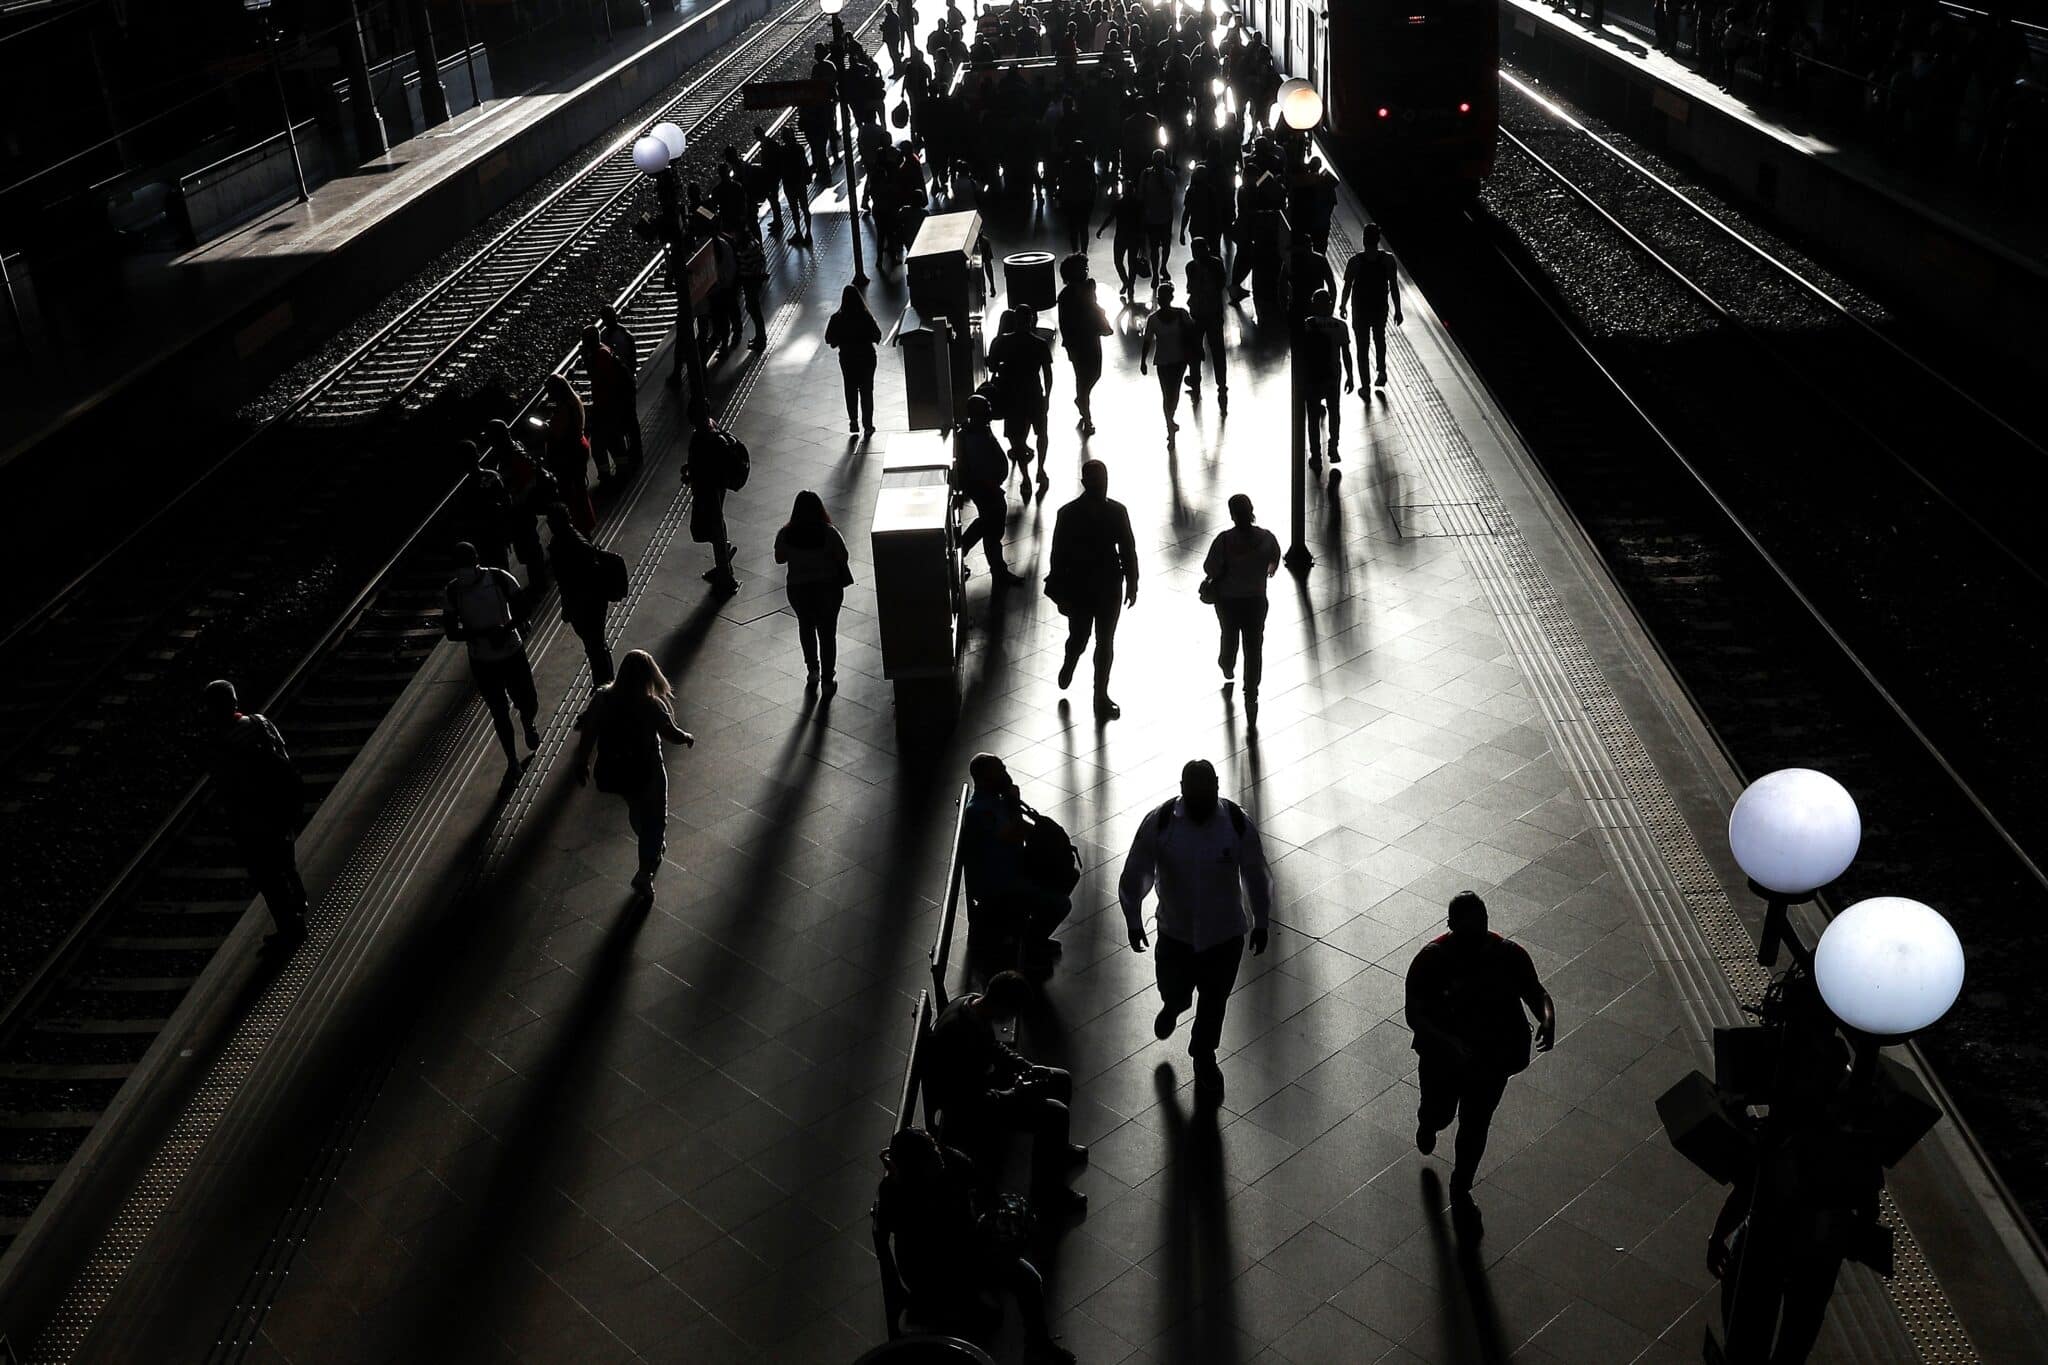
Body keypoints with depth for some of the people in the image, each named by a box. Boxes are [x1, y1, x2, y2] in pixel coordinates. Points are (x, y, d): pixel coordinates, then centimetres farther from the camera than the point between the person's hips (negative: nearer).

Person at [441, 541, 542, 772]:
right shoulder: (451, 592, -13)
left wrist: (506, 629, -27)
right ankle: (512, 758, 30)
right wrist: (485, 633, -27)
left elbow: (521, 612, -7)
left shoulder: (500, 579, -14)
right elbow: (451, 632, -12)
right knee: (499, 712, 9)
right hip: (482, 662, 0)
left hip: (513, 653, 0)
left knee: (529, 703, 9)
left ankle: (529, 727, 47)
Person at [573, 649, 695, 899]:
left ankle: (653, 848, 53)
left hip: (612, 772, 5)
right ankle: (644, 874, 12)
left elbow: (586, 732, -6)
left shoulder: (602, 699, -11)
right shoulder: (651, 705, -23)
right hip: (646, 772, -5)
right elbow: (672, 734, -14)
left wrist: (582, 764, 7)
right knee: (654, 819, 16)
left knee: (637, 810, 31)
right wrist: (688, 738, 8)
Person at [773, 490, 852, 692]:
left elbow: (779, 559, 0)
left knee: (806, 627, 26)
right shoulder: (829, 533, -20)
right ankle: (827, 680, 20)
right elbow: (843, 558, -11)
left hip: (798, 589, 2)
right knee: (827, 632, 13)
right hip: (828, 587, -2)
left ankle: (812, 671, 34)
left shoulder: (785, 534, -15)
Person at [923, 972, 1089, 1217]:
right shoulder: (961, 1035, -36)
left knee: (1060, 1080, 13)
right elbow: (972, 1100, -30)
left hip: (978, 1080, 10)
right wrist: (1018, 1094, -20)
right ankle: (1047, 1192, -2)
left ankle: (1057, 1149, 36)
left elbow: (993, 1046, 13)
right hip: (965, 1108, -10)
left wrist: (1028, 1068, 1)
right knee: (1054, 1114, -20)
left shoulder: (972, 1002, -7)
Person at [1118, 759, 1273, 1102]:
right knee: (1173, 990, 17)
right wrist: (1133, 921, -4)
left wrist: (1261, 923, 3)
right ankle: (1173, 1006, 56)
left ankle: (1204, 1057, 43)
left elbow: (1256, 876, -5)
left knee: (1214, 1000, 16)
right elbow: (1134, 875, -7)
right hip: (1175, 932, 0)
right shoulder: (1158, 823, -20)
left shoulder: (1239, 824, -19)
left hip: (1225, 932, 0)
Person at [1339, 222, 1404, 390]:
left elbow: (1347, 287, -7)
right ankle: (1381, 372, 35)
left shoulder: (1355, 261, -16)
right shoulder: (1388, 259, -12)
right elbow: (1394, 287, -8)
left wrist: (1343, 307, 9)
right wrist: (1398, 310, 1)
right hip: (1381, 309, 2)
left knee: (1362, 347, 8)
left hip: (1360, 311, -2)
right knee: (1380, 340, 30)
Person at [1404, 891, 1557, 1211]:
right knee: (1440, 1113, 23)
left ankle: (1461, 1188, 43)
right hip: (1442, 1058, -1)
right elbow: (1414, 1015, -24)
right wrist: (1448, 1043, -40)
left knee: (1475, 1125, 17)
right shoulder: (1431, 959, -25)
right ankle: (1428, 1123, 62)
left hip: (1492, 1059, 1)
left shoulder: (1509, 955, -18)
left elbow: (1536, 993, -8)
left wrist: (1548, 1018, -30)